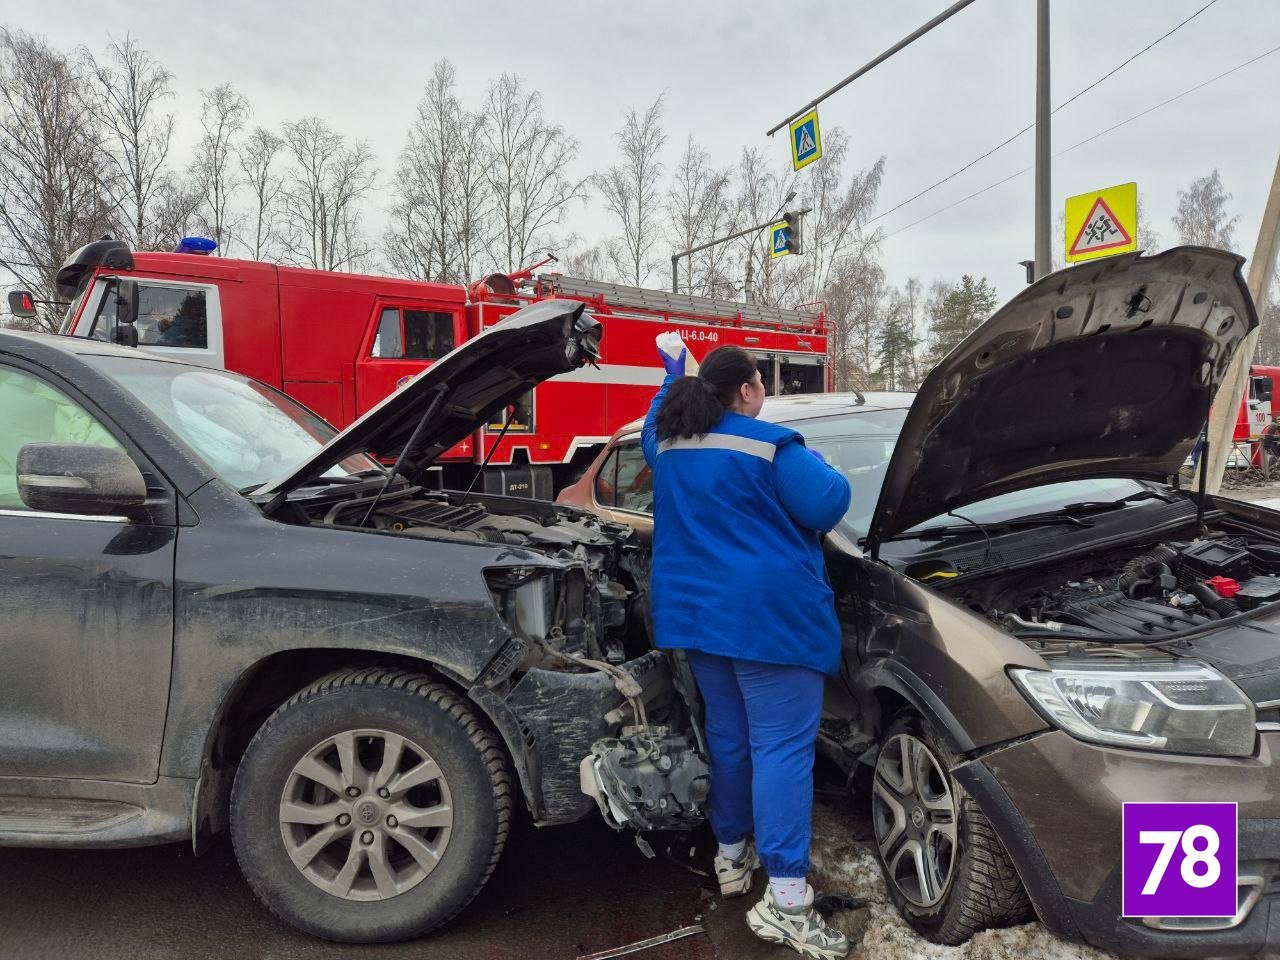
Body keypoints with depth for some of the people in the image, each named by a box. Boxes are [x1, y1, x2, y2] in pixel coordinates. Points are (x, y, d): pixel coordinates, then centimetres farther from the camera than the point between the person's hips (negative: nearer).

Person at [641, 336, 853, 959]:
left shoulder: (668, 444, 9)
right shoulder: (768, 446, -12)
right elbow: (826, 507, -12)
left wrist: (674, 371, 41)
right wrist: (820, 469, 8)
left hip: (694, 614, 8)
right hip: (766, 614, -7)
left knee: (726, 733, 20)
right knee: (781, 745, -4)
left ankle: (731, 853, 34)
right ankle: (785, 900, -3)